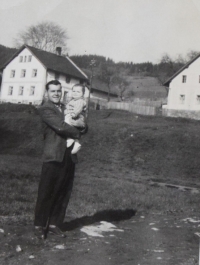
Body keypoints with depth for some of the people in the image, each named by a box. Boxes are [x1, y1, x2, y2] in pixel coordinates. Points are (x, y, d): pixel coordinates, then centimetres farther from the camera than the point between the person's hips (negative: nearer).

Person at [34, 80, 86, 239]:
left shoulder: (66, 108, 19)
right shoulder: (45, 109, -3)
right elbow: (61, 127, -16)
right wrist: (78, 134, -3)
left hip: (69, 156, 6)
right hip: (54, 157, -6)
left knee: (64, 193, 9)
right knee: (46, 193, 0)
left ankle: (54, 224, 20)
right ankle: (39, 226, 14)